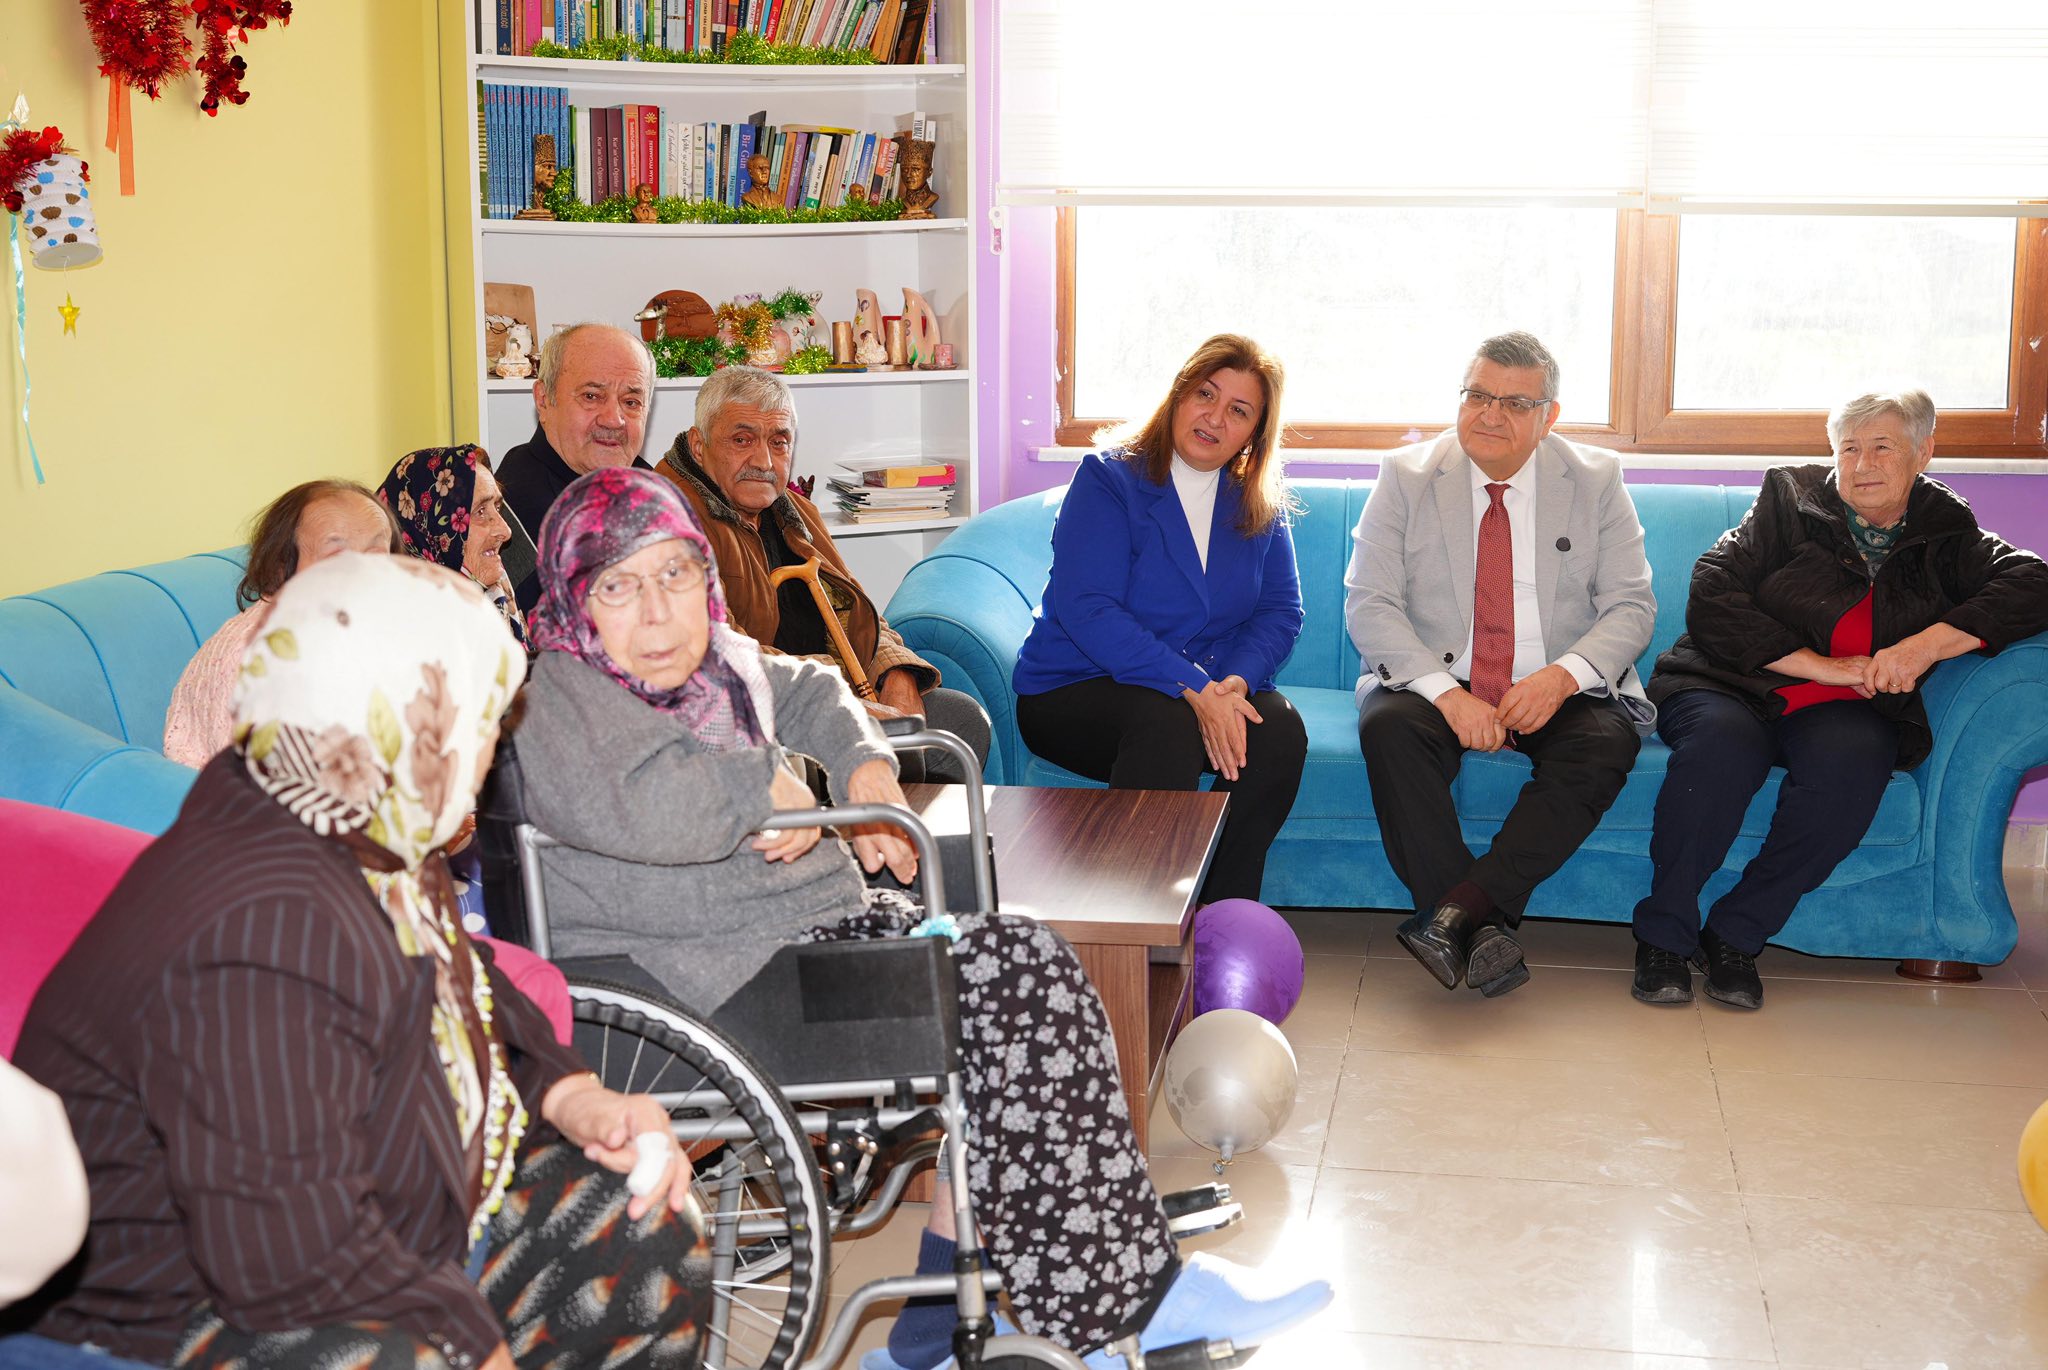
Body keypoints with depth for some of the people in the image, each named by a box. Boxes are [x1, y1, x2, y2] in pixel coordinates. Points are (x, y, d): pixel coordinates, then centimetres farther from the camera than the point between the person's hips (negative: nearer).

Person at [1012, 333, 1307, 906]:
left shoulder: (1259, 505, 10)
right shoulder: (1108, 479, -8)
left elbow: (1281, 611, 2)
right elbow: (1086, 610, -19)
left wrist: (1236, 680, -21)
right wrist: (1192, 690, -27)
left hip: (1208, 693, 5)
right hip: (1075, 690, -5)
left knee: (1279, 727, -24)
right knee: (1167, 723, -35)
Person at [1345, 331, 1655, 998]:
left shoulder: (1596, 480, 4)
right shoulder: (1406, 476, 1)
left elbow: (1631, 606, 0)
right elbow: (1369, 604, -6)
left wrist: (1563, 675, -21)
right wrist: (1446, 691, -22)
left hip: (1557, 692, 1)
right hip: (1436, 682, 0)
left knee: (1608, 741, -31)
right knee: (1388, 727, -32)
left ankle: (1457, 911, -34)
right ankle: (1483, 930, -31)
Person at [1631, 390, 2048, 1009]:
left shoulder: (1946, 531, 15)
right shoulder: (1790, 500, 9)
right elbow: (1711, 598, -3)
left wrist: (1930, 644, -16)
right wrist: (1820, 666, -11)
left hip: (1840, 711, 1)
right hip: (1732, 687, -1)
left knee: (1854, 758, -35)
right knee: (1723, 741, -36)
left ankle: (1737, 934, -23)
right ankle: (1663, 936, -22)